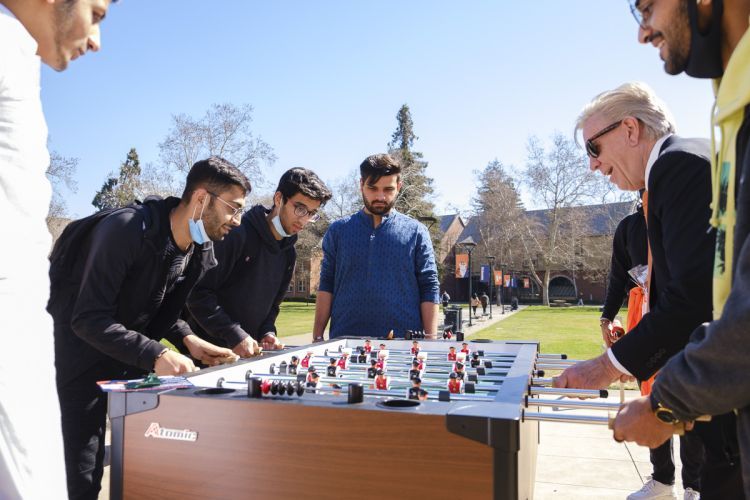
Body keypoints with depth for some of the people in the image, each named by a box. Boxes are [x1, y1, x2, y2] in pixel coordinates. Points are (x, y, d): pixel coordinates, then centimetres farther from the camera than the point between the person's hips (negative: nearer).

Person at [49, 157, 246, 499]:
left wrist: (188, 340, -10)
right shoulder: (127, 230, -28)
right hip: (81, 352, -7)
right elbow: (88, 319, -30)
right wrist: (156, 355, -38)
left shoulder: (201, 251, -4)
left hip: (133, 355, 7)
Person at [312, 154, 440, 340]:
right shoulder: (338, 231, 7)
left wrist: (430, 340, -4)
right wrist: (317, 337, 1)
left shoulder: (416, 232, 3)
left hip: (404, 343, -1)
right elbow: (326, 287, 7)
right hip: (344, 339, 1)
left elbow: (429, 290, 2)